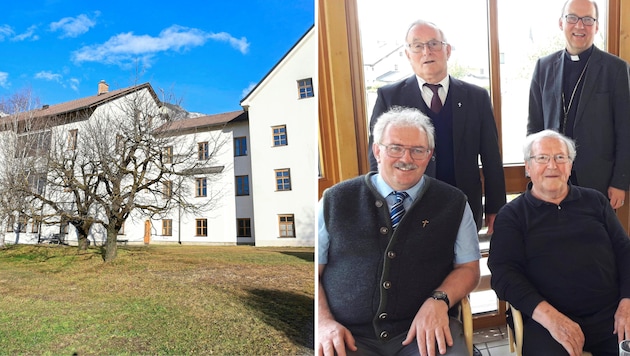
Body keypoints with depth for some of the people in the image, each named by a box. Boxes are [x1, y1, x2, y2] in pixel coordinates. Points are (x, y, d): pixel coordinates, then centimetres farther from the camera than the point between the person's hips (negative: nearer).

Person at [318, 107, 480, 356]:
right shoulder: (335, 201, 5)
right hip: (349, 336, -1)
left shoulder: (453, 203, 8)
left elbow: (468, 267, 9)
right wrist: (324, 323, -11)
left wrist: (439, 301, -11)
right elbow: (313, 270, 5)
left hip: (423, 331, 2)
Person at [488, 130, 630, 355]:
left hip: (611, 314, 4)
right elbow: (504, 273, -6)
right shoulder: (511, 215, 4)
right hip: (545, 320, -4)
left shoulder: (595, 201, 16)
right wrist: (550, 317, -18)